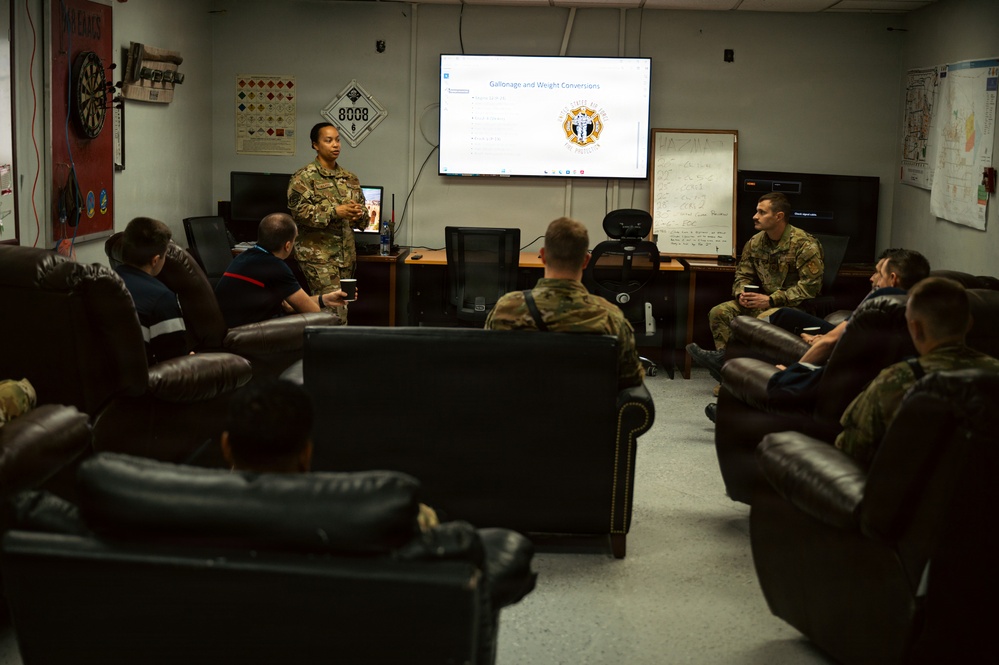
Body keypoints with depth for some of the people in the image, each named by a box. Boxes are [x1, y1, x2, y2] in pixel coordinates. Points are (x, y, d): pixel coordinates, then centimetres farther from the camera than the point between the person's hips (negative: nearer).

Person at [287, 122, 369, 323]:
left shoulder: (350, 179, 16)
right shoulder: (304, 177, -3)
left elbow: (364, 211, 21)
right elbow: (299, 210, -15)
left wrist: (359, 214, -4)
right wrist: (335, 212, -21)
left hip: (346, 254, 6)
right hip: (318, 253, -6)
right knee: (336, 307, -16)